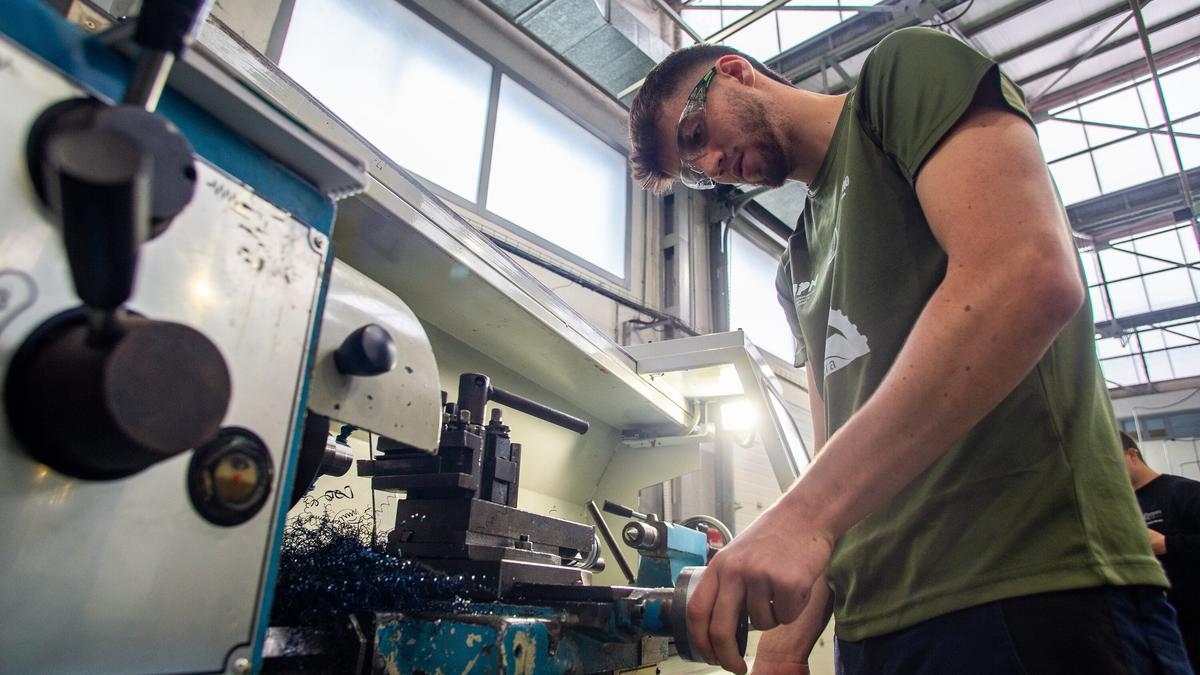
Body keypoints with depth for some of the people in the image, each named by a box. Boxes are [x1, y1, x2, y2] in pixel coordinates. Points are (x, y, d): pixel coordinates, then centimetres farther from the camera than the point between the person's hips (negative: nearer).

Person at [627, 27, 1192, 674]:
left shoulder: (907, 69, -1)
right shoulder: (798, 269, 19)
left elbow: (1031, 276, -20)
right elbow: (836, 449, 15)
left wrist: (802, 511, -24)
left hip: (1032, 586, -7)